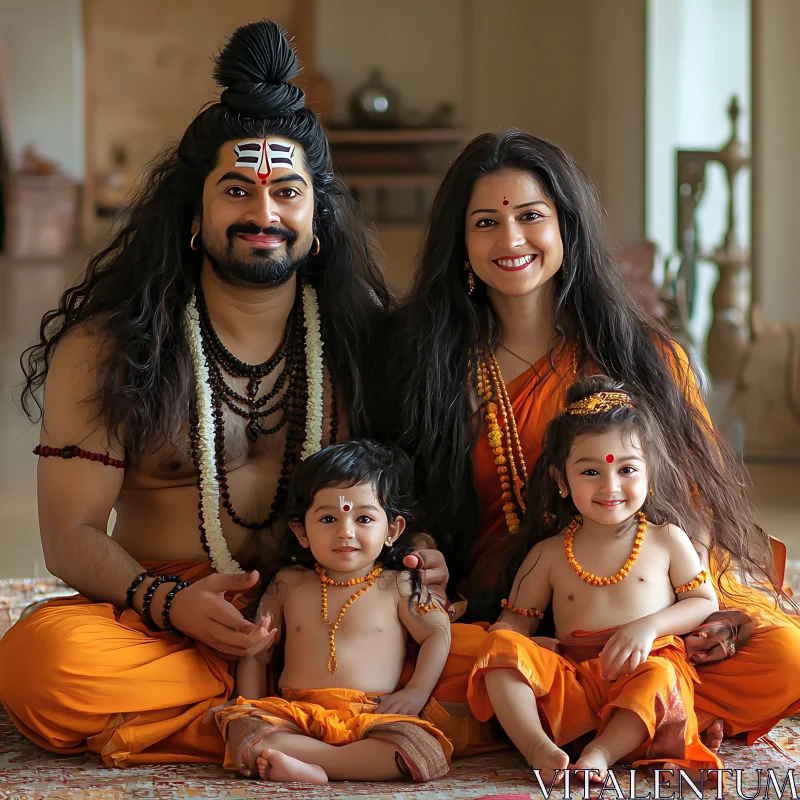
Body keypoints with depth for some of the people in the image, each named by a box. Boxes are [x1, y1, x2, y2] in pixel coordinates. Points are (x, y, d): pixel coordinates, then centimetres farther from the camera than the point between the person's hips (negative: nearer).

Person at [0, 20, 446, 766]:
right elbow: (72, 535, -2)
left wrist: (415, 559, -11)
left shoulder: (361, 337, 8)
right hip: (169, 623, -1)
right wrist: (168, 603, -23)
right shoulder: (106, 348, 1)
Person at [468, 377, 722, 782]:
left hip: (646, 669, -2)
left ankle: (601, 752, -42)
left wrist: (649, 625, -8)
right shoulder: (549, 554, 15)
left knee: (660, 675, -37)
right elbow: (516, 617, 18)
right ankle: (539, 748, -38)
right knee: (501, 646, -22)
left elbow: (705, 602, 11)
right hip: (571, 680, 2)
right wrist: (515, 642, -8)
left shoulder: (667, 540, 12)